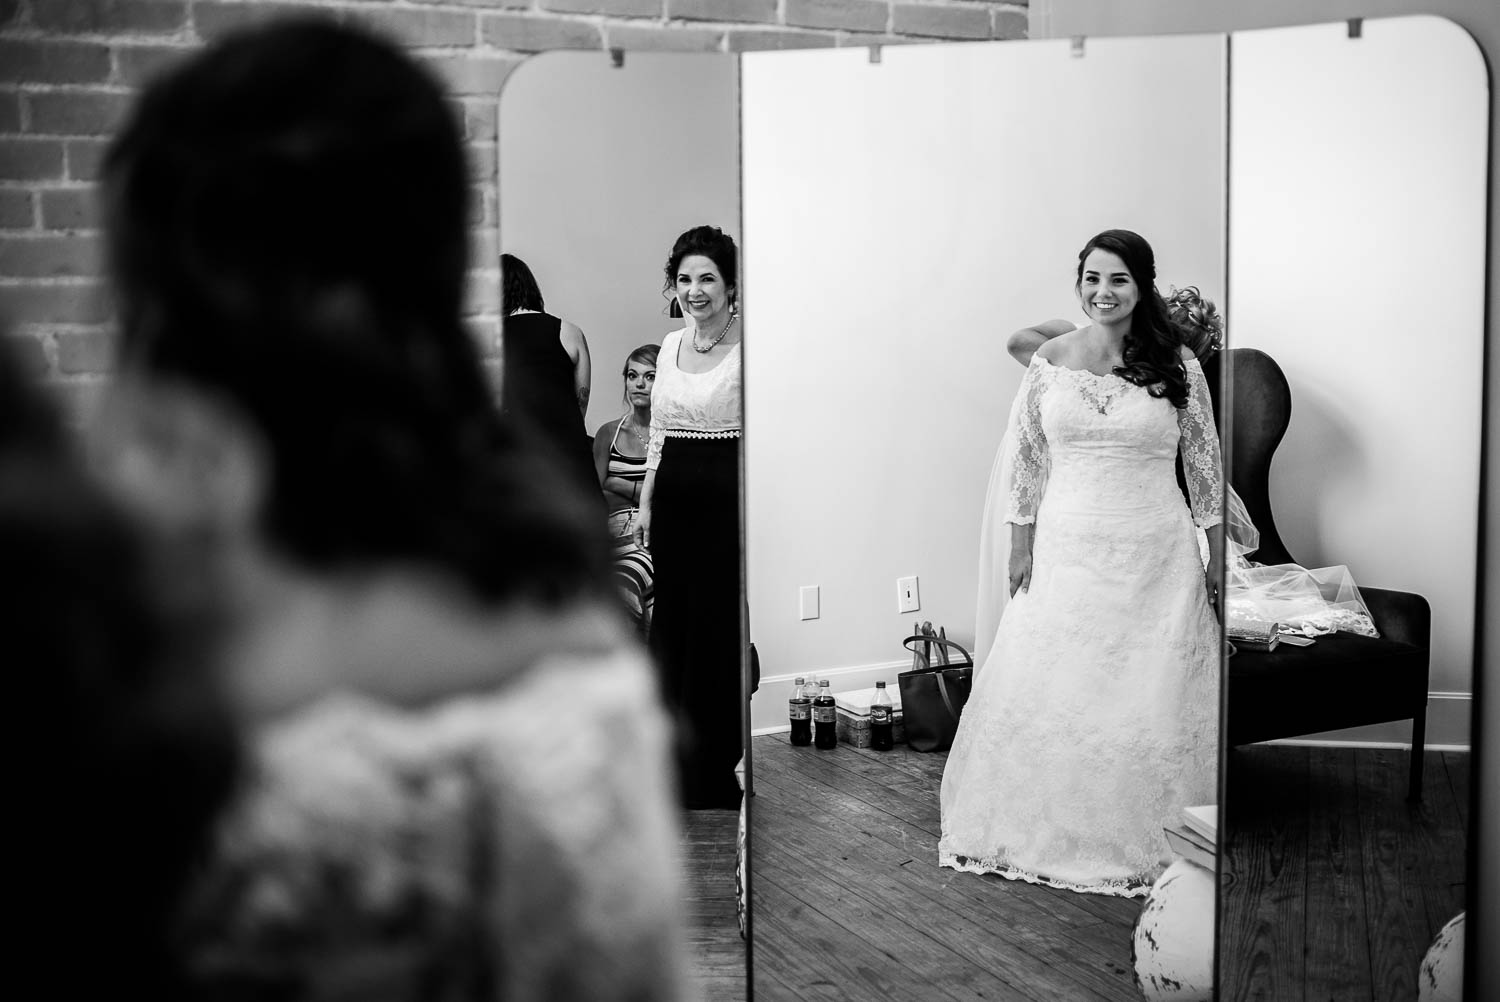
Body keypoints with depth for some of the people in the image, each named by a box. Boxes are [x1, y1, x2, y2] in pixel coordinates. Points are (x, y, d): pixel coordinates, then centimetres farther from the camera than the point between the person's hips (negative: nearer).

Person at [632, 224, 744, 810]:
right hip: (674, 498, 7)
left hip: (726, 497, -6)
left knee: (720, 628, -1)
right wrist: (646, 504, 16)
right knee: (672, 624, 11)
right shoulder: (671, 346, 13)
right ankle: (676, 767, 23)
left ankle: (718, 775, 11)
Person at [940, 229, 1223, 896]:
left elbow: (1204, 463, 2)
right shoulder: (1050, 361, 1)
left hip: (1157, 554, -1)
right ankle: (1051, 831, 21)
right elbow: (1027, 458, 6)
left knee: (1151, 694, 4)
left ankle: (1145, 838, 19)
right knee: (1049, 687, 5)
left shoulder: (1178, 366, -3)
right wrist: (1020, 542, 3)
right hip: (1067, 549, 2)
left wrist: (1216, 552, 3)